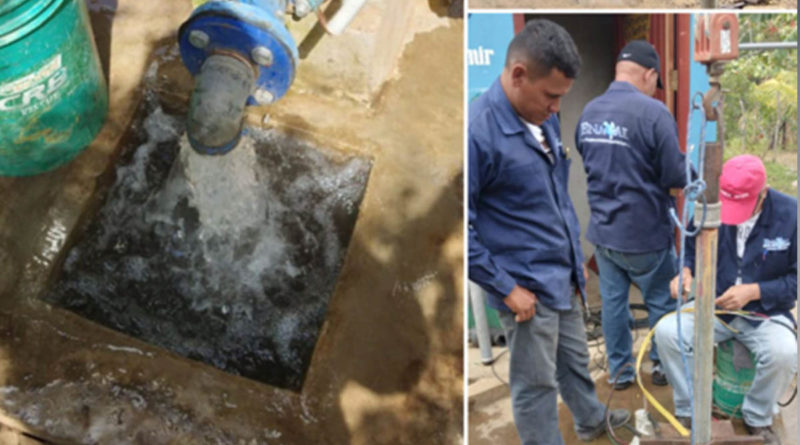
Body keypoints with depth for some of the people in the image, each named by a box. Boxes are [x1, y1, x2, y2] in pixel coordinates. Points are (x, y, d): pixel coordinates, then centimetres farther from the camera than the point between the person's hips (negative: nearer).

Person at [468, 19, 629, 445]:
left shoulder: (544, 119, 2)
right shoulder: (478, 131, -25)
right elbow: (465, 229, -23)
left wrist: (576, 258, 16)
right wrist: (506, 289, -19)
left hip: (563, 278, 8)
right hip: (526, 289, -8)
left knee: (575, 359, 29)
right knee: (536, 384, 9)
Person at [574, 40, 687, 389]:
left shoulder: (589, 111, 2)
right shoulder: (653, 111, -20)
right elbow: (675, 175, -17)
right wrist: (694, 169, 4)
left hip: (602, 229, 6)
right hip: (644, 232, -5)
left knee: (612, 300, 15)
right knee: (662, 301, 14)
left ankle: (619, 370, 24)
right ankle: (662, 366, 29)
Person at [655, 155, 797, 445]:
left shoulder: (789, 214, -13)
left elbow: (794, 279, -8)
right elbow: (691, 249, 11)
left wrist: (754, 291, -19)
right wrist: (685, 271, -11)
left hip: (766, 313, -2)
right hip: (714, 307, 2)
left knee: (783, 353, -33)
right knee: (667, 331, -24)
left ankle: (757, 420, -1)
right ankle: (689, 413, -3)